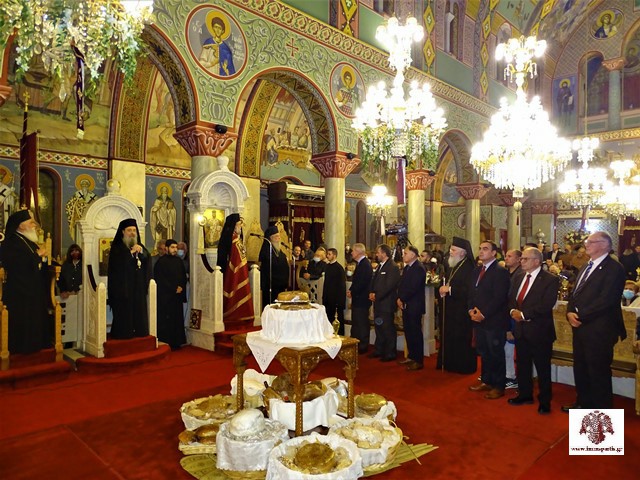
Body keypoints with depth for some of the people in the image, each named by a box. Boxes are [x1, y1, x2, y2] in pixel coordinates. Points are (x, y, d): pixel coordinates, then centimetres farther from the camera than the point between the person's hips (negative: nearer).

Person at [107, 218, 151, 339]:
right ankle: (122, 334, 3)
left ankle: (139, 332, 11)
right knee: (124, 313, -5)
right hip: (122, 287, -5)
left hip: (138, 286, 5)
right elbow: (118, 262, -17)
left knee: (138, 310, 4)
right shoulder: (117, 247, -2)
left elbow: (148, 259, 1)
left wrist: (141, 251, -18)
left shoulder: (139, 245, 14)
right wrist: (131, 252, -21)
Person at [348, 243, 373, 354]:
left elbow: (362, 282, -24)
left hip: (362, 299, -10)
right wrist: (351, 290, 4)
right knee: (356, 323, 17)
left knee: (362, 324, 0)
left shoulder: (365, 264, -18)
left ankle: (362, 347, 10)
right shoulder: (361, 263, 13)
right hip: (358, 299, 10)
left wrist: (352, 292, -14)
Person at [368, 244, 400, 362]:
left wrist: (376, 295, -14)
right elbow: (374, 281, 19)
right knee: (378, 327, 15)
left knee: (388, 329, -2)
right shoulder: (380, 266, 16)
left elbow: (389, 286, -20)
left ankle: (390, 353, 9)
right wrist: (371, 293, 2)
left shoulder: (392, 267, -14)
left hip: (386, 303, -9)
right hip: (378, 303, 9)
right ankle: (379, 350, 27)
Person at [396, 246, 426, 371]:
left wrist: (402, 299, -11)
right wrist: (399, 299, 0)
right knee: (408, 332, 13)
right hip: (405, 305, 8)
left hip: (414, 306, -8)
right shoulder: (406, 268, 16)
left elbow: (413, 288, -19)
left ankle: (419, 361, 6)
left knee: (415, 332, -2)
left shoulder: (419, 268, -13)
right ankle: (411, 356, 25)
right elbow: (401, 285, 14)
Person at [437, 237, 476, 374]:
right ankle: (450, 364, 25)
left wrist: (450, 289, -20)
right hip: (449, 309, 8)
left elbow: (468, 290, -23)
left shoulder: (468, 267, -15)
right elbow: (445, 283, 18)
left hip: (461, 310, -8)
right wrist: (442, 289, -3)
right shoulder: (451, 266, 12)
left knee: (461, 339, 2)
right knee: (448, 337, 13)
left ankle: (464, 366, 15)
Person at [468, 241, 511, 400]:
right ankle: (486, 381, 29)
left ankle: (499, 386, 16)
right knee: (483, 352, 15)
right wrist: (472, 309, 0)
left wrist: (483, 314, -17)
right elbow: (472, 292, 16)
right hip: (478, 319, 7)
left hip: (494, 320, -7)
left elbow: (499, 298, -17)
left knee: (496, 354, 4)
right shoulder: (476, 271, 14)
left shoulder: (500, 272, -11)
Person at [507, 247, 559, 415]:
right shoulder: (518, 277, 11)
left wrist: (523, 314, -18)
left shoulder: (550, 280, -11)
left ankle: (545, 401, 21)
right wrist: (513, 311, -8)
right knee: (522, 364, 16)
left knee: (542, 367, 5)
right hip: (520, 328, 6)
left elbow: (546, 305, -20)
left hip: (539, 330, -6)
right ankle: (525, 394, 32)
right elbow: (511, 298, 13)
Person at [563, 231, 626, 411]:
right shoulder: (586, 267, 17)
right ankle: (583, 402, 33)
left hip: (599, 330, -9)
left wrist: (581, 316, -17)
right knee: (580, 368, 18)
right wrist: (570, 313, -2)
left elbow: (606, 300, -21)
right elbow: (574, 294, 16)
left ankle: (601, 409, 18)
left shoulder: (614, 268, -12)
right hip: (580, 327, 9)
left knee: (599, 371, 3)